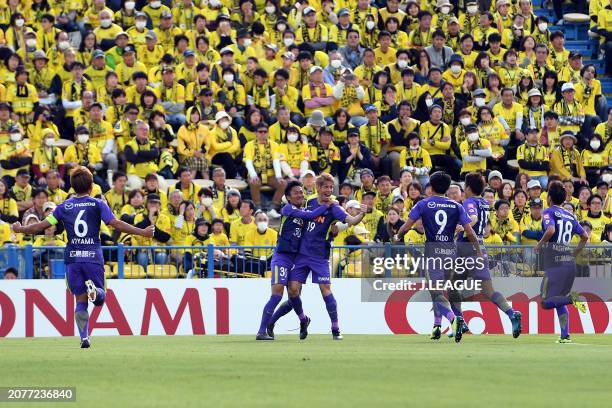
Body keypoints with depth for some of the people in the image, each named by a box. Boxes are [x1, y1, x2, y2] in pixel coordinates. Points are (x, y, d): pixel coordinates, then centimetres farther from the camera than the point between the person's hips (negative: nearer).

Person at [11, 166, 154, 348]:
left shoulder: (64, 207, 7)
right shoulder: (98, 205, 1)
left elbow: (42, 225, 6)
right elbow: (116, 224, -8)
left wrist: (20, 229, 23)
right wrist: (142, 232, -4)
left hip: (72, 258, 2)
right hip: (93, 257, -2)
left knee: (80, 301, 7)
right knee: (100, 298, 7)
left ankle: (84, 338, -4)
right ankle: (94, 290, -29)